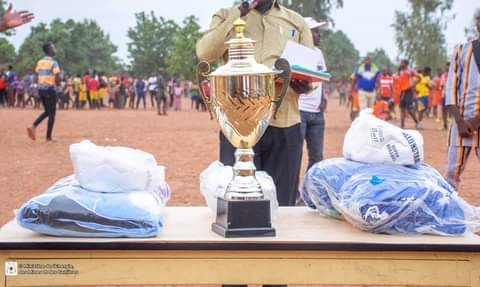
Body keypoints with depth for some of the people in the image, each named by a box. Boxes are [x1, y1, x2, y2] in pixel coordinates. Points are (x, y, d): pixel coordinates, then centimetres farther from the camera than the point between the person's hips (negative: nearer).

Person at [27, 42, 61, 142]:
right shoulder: (53, 63, -12)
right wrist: (59, 79, 3)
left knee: (47, 112, 21)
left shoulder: (39, 62, 9)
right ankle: (48, 137, 5)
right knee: (51, 114, 3)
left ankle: (33, 126, 1)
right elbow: (57, 79, -18)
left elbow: (37, 76, 12)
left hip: (40, 89, 7)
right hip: (50, 89, -7)